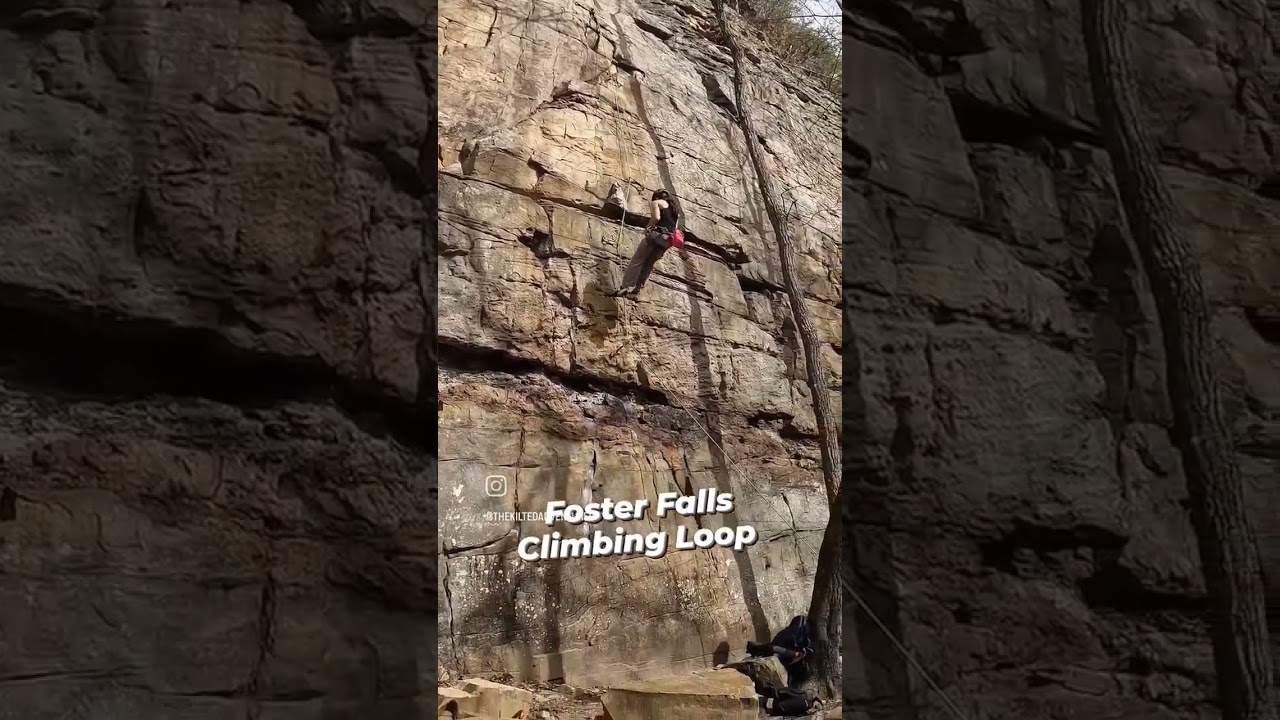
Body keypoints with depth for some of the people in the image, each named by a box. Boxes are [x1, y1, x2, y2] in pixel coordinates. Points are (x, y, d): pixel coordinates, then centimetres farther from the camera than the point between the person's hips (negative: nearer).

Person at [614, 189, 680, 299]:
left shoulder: (656, 202, 9)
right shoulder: (675, 208, 28)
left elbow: (656, 217, -10)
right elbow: (675, 228, 18)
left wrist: (648, 227, 4)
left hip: (656, 234, -6)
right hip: (667, 240, 6)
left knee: (637, 260, -5)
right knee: (648, 264, 8)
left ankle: (626, 287, -17)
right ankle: (635, 291, 0)